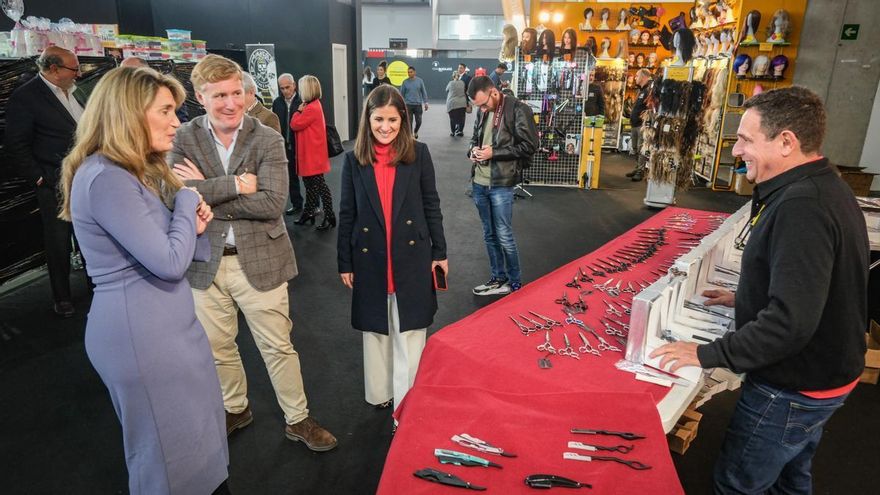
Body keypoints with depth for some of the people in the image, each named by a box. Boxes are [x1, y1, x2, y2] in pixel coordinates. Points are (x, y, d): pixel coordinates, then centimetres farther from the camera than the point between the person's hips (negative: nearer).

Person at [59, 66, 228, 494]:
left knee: (195, 434, 23)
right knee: (171, 450, 10)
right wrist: (188, 199, -11)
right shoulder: (106, 179, -22)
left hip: (162, 322, 10)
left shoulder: (137, 171, 10)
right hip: (140, 332, -10)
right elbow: (169, 263, -26)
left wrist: (191, 226, -5)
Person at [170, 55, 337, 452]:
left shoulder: (268, 140, -8)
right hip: (205, 262, 3)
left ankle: (297, 419, 28)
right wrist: (234, 185, -22)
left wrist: (204, 193, -17)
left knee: (278, 346, 9)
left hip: (259, 259, -3)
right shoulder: (184, 138, -2)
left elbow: (273, 203, -20)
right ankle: (235, 409, 44)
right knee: (217, 347, 20)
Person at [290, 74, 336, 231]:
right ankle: (308, 212, 28)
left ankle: (330, 217, 2)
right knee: (310, 185, 17)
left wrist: (298, 110, -5)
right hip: (309, 153, 10)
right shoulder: (313, 105, 11)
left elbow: (294, 125, -17)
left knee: (319, 185, -4)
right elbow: (301, 125, 13)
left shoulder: (312, 108, -21)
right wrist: (301, 110, 0)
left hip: (313, 155, -10)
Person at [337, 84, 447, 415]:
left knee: (410, 332, 5)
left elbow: (431, 205, 2)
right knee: (375, 329, 15)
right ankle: (379, 394, 32)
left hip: (412, 257, -1)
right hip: (370, 260, 2)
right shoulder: (354, 160, 0)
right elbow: (347, 214, 3)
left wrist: (439, 252, 2)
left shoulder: (418, 154, -3)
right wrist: (345, 263, 4)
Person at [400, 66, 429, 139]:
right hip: (408, 105, -1)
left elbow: (424, 92, 5)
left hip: (418, 105, 1)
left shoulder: (420, 81, 1)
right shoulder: (405, 82, 0)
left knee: (418, 121, 2)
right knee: (409, 122, -2)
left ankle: (415, 131, 32)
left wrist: (425, 103, 1)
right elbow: (402, 94, 4)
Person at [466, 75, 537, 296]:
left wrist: (494, 152, -16)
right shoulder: (482, 112, 8)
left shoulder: (518, 110, -10)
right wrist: (473, 150, -3)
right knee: (489, 234, 15)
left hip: (501, 184, -6)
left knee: (504, 236, 0)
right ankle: (498, 278, 29)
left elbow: (529, 146, -12)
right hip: (479, 182, 6)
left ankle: (515, 283, 18)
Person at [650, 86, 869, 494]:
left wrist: (709, 355, -26)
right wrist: (746, 300, 13)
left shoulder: (802, 207, -30)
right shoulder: (823, 188, 4)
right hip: (821, 373, 10)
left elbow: (791, 322, -34)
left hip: (793, 387, -10)